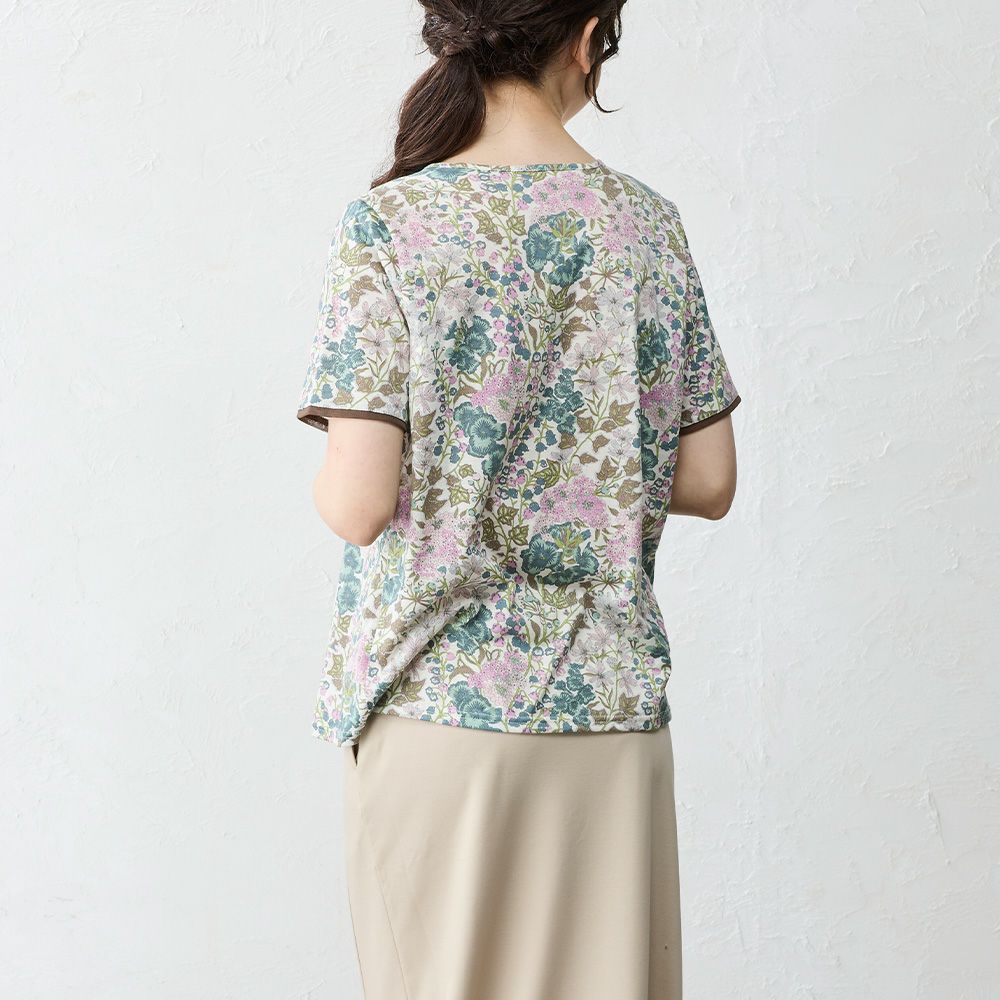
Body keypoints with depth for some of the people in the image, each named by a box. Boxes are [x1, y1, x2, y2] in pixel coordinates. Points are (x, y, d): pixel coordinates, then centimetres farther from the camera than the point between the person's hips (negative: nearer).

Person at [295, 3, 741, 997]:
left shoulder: (386, 226, -9)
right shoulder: (650, 224, 2)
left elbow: (359, 502, -14)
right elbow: (708, 483, 4)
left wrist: (327, 484, 8)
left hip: (438, 695, -3)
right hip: (610, 698, 3)